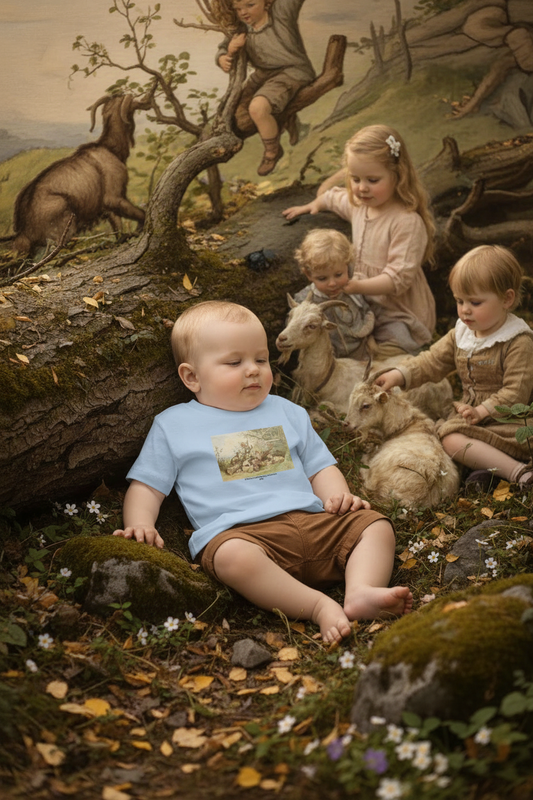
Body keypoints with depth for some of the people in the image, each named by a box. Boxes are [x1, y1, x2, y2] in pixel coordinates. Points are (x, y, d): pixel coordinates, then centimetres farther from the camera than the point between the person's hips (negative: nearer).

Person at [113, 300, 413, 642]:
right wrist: (140, 525, -4)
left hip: (310, 519, 5)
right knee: (234, 556, -39)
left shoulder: (287, 412, 26)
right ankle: (319, 605, -37)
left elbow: (320, 466, 28)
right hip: (238, 531, -4)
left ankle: (361, 591, -33)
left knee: (376, 525, -12)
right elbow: (147, 485, 16)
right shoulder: (173, 425, 17)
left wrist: (338, 495, 5)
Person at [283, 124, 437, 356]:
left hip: (400, 315, -7)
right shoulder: (359, 204, 2)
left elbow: (399, 278, -27)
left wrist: (358, 286, -39)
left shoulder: (408, 222, -23)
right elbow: (333, 197, 28)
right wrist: (312, 205, 44)